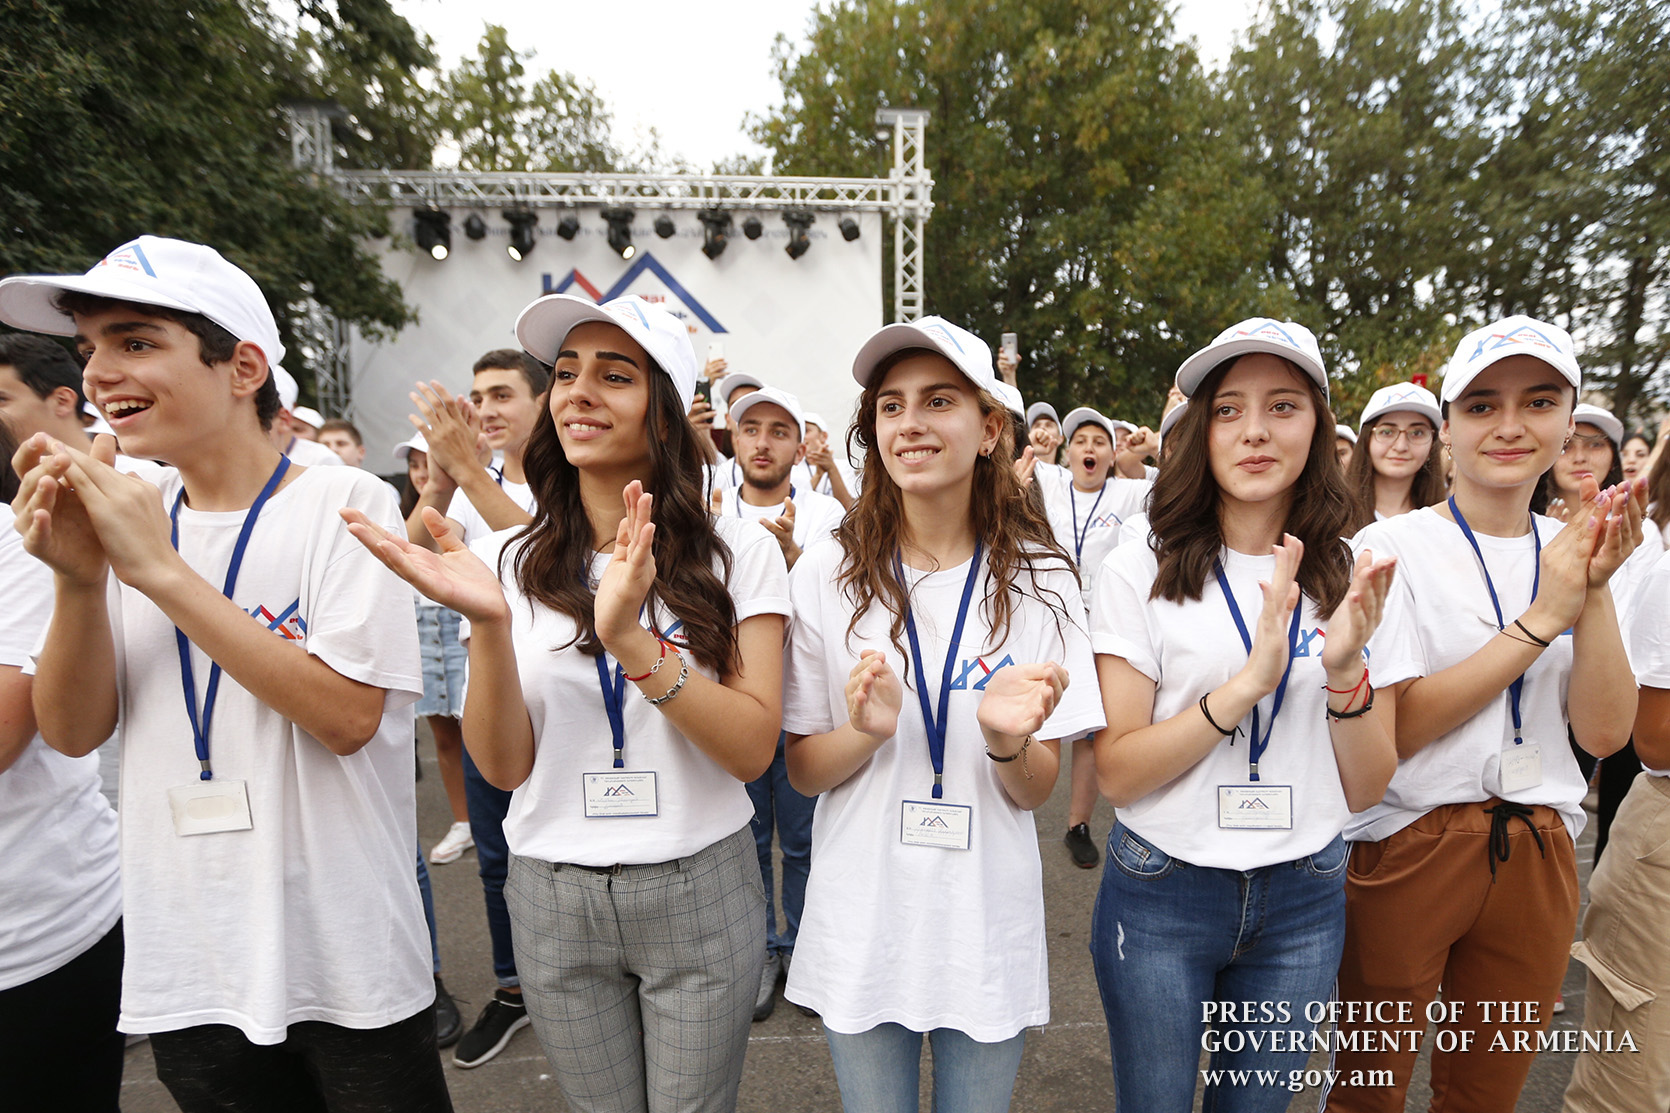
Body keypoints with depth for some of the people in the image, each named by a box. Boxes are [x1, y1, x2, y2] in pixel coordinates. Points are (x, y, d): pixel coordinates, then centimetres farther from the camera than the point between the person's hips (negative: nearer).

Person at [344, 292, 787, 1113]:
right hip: (554, 898, 2)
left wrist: (632, 640, -29)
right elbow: (504, 766, -7)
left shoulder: (738, 552, -9)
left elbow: (752, 751, -16)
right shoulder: (509, 561, -4)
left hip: (700, 891, -1)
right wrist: (489, 623, -24)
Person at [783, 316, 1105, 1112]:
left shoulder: (1039, 582, -8)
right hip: (860, 927, 0)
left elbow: (1037, 790, -4)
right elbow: (801, 772, -3)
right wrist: (864, 733, -23)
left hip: (988, 930, 1)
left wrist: (1009, 741, -25)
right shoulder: (826, 576, -9)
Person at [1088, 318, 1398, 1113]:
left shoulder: (1352, 579, -2)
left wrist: (1346, 673, -20)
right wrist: (1248, 682, -26)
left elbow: (1366, 789, -2)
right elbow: (1115, 772, -16)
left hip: (1304, 901, 3)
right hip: (1161, 894, -2)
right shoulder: (1140, 572, -12)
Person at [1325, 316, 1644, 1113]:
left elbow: (1604, 734, -3)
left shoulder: (1572, 550, 4)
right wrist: (1542, 619, -21)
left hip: (1538, 858, 5)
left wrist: (1596, 593, -15)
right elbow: (1393, 729, -19)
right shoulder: (1393, 548, -12)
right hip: (1407, 854, -4)